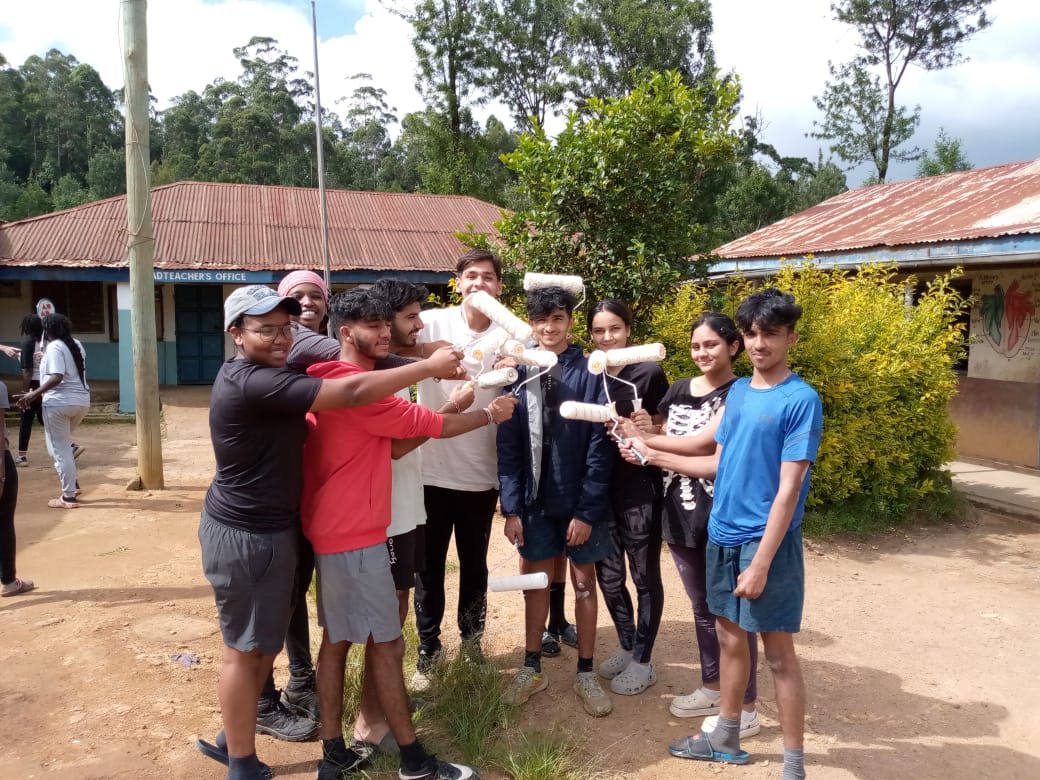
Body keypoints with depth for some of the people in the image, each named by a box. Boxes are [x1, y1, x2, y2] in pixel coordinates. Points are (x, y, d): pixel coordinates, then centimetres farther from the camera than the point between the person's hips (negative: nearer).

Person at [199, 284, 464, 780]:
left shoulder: (260, 375, 9)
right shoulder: (253, 381, -25)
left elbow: (305, 431, 15)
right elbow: (352, 392, -30)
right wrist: (431, 367, -22)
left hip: (263, 528, 10)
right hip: (246, 535, -10)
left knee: (263, 643, 21)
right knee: (246, 650, 5)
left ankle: (235, 736, 38)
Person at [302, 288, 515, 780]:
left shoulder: (333, 380, 13)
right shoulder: (357, 385, -19)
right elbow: (426, 424, -13)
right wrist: (490, 414, 0)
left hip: (334, 530, 10)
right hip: (356, 535, -10)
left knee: (337, 640, 14)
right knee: (386, 644, 0)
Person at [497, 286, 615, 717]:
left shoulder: (589, 372, -8)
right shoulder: (518, 372, -1)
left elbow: (600, 446, -10)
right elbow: (507, 445, -2)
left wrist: (587, 510, -13)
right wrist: (511, 507, -6)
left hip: (580, 499, -2)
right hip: (535, 499, 2)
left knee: (583, 581, 11)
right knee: (535, 580, 14)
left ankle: (586, 673, 25)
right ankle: (531, 668, 30)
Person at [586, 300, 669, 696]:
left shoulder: (650, 374, -8)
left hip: (640, 489, -4)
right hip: (600, 489, 4)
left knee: (644, 575, 8)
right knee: (608, 576, 14)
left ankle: (643, 662, 24)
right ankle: (627, 648, 35)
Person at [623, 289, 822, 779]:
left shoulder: (801, 400, -14)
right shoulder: (738, 391, 7)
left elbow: (788, 490, -17)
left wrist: (761, 562, -19)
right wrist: (654, 456, 9)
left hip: (768, 542, -7)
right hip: (722, 536, 7)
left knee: (778, 652, 3)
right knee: (730, 638, 18)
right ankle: (726, 739, 35)